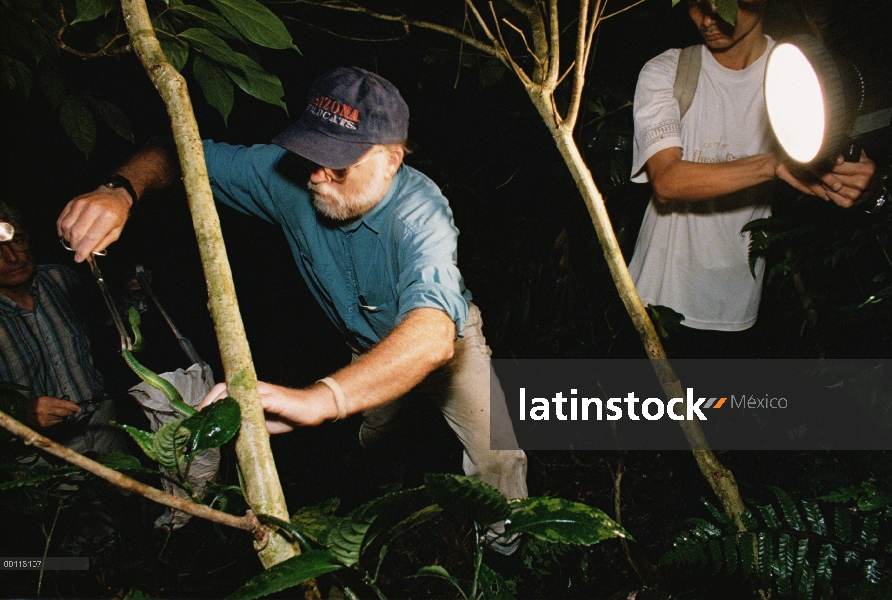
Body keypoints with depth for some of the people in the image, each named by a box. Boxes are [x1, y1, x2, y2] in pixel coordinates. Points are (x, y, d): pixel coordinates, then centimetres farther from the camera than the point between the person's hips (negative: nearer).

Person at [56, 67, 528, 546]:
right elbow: (178, 154, -20)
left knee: (497, 463, -12)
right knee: (371, 444, 25)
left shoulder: (418, 212, -44)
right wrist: (120, 191, -46)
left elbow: (431, 335, -62)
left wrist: (317, 400, -78)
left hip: (446, 339, -4)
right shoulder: (287, 174, -28)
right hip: (367, 347, 4)